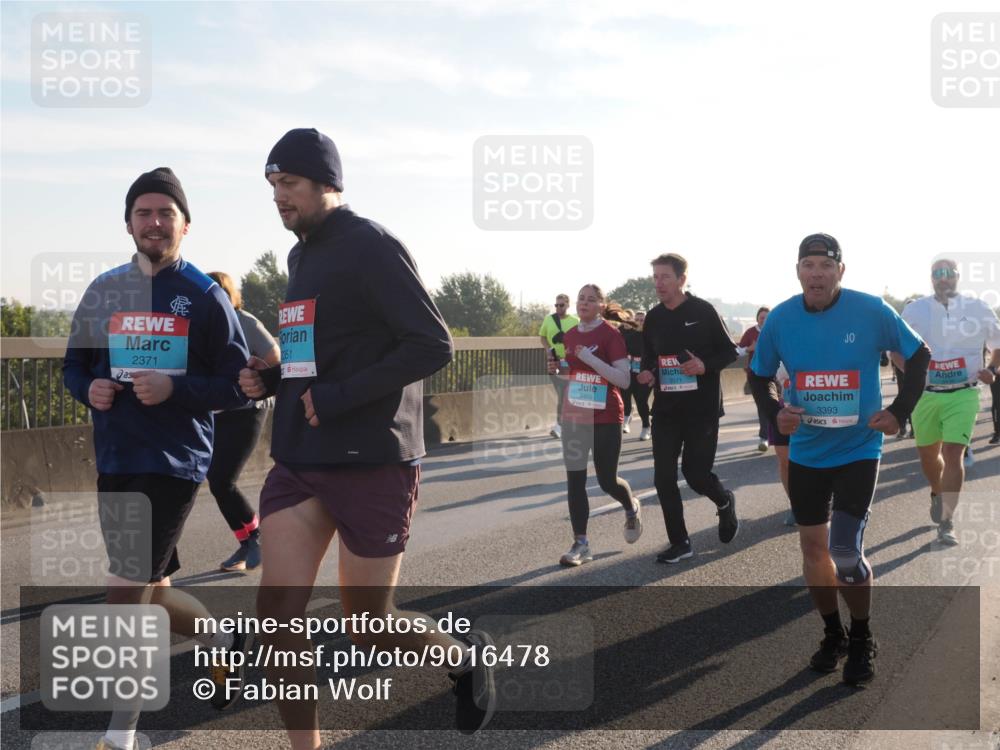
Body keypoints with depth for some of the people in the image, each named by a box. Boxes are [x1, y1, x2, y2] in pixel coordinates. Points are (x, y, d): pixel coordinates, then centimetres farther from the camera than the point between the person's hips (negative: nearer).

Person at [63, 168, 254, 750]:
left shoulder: (205, 297, -5)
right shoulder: (104, 291, 8)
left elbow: (239, 385, -5)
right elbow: (74, 364, 17)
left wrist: (175, 388, -20)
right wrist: (89, 389, -6)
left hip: (174, 463, -5)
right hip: (114, 462, 6)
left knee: (124, 597, -8)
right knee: (151, 592, 16)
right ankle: (224, 642, 45)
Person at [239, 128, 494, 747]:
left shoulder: (371, 247, -11)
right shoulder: (302, 255, 14)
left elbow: (434, 346, -17)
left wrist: (337, 398, -20)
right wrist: (271, 377, 4)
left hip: (371, 463, -7)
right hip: (299, 463, 7)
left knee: (370, 630, 3)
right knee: (278, 615, -3)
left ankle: (468, 656, 33)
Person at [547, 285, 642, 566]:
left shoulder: (611, 335, -11)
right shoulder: (569, 335, 7)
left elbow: (623, 380, -17)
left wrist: (590, 358, -25)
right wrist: (556, 371, -1)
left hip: (606, 418, -5)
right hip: (573, 416, 5)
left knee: (607, 480, 3)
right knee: (574, 480, 0)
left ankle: (632, 509, 37)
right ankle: (581, 544, 6)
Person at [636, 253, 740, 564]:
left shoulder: (703, 311, -8)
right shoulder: (653, 317, 5)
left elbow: (730, 351, -4)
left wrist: (705, 365, -21)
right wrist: (646, 373, -5)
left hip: (702, 408, -4)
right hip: (666, 409, 4)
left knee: (695, 473, -2)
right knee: (663, 477, 0)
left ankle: (725, 502, 33)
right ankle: (680, 543, 12)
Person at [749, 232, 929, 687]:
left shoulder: (871, 312, -13)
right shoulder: (780, 319, -7)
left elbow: (919, 356, 1)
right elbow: (759, 377, 8)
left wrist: (898, 412, -5)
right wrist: (775, 412, -10)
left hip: (858, 450, -3)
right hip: (805, 453, 3)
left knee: (845, 552, -11)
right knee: (813, 545, 10)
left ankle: (862, 640, 13)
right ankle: (832, 634, 31)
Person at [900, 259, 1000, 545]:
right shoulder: (914, 310, 1)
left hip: (963, 395, -2)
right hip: (925, 395, 2)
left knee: (953, 454, -13)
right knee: (927, 454, 15)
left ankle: (946, 522, -8)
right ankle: (937, 494, 47)